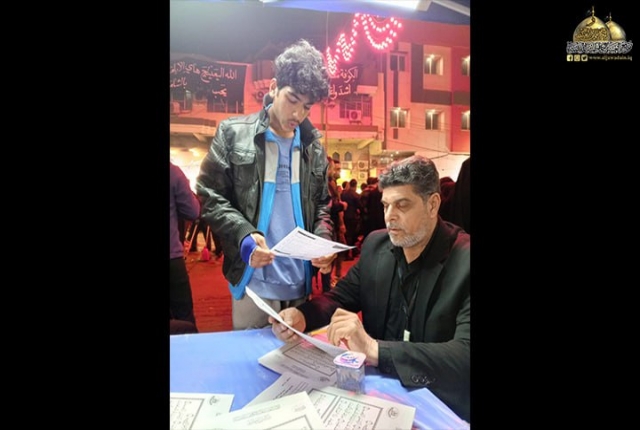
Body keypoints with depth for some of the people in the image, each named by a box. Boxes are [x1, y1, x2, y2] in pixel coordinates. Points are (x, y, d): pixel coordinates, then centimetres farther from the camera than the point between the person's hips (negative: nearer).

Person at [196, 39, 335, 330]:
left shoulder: (314, 145, 10)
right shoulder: (233, 133, -1)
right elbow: (209, 197, -4)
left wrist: (323, 240, -5)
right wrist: (243, 235, -20)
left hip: (301, 281, 4)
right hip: (254, 281, -3)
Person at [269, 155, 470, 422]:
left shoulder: (465, 260, -19)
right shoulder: (376, 244, 0)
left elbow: (466, 355, -28)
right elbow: (342, 296, 6)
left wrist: (373, 349, -39)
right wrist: (301, 315, -15)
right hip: (376, 381, 5)